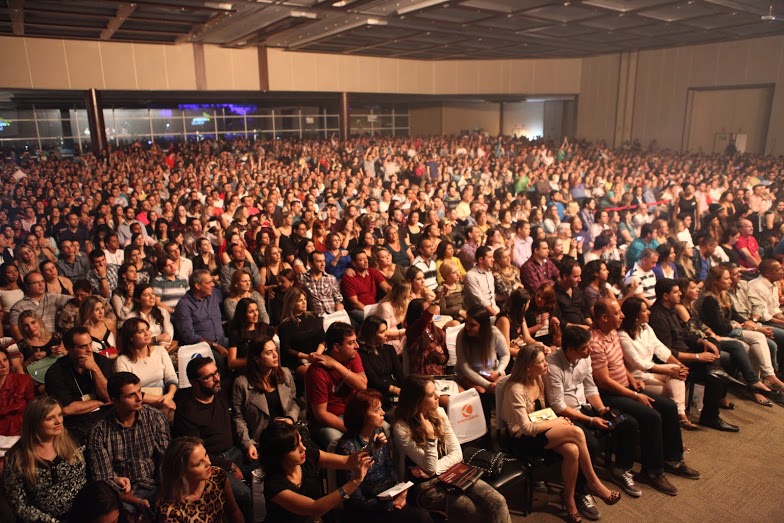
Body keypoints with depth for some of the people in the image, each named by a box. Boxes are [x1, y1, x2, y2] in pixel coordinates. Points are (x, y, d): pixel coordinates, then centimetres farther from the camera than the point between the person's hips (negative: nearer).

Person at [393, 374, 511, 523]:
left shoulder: (438, 413, 0)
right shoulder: (401, 428, -18)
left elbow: (457, 453, 0)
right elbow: (430, 467, -16)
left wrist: (433, 469, -14)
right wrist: (430, 435, -28)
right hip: (426, 485, -5)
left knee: (498, 502, -17)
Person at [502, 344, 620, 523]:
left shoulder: (538, 380, 4)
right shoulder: (516, 390, -21)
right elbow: (526, 428, -21)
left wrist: (557, 419, -4)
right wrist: (555, 422, -13)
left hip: (540, 432, 7)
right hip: (524, 439, -7)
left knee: (572, 451, -25)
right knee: (576, 432, -25)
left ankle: (569, 498, -7)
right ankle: (593, 483, -6)